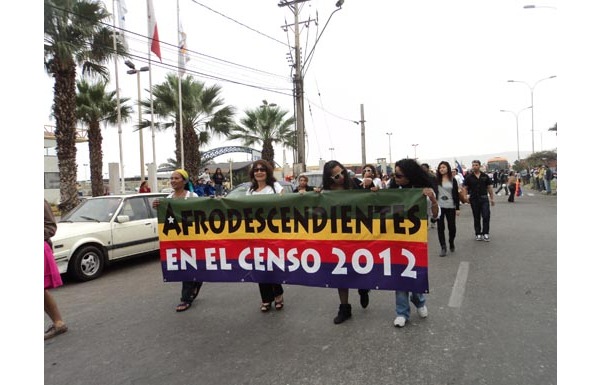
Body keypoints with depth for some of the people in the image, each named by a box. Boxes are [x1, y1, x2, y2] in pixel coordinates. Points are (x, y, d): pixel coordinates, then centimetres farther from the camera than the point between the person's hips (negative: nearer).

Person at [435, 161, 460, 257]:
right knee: (440, 227, -1)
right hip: (439, 206, 0)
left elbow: (456, 194, 2)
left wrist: (458, 208, 0)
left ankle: (451, 244, 33)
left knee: (452, 227, 7)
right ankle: (443, 248, 6)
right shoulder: (436, 180, 3)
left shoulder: (453, 180, 2)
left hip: (451, 207, 0)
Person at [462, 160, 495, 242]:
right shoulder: (469, 177, 1)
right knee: (476, 218, 7)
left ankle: (485, 233, 4)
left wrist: (492, 198, 5)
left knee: (486, 216, -7)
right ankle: (478, 234, 17)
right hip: (474, 199, 0)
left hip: (484, 199, 0)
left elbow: (489, 187, 8)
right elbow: (465, 188, 1)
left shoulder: (485, 176, 4)